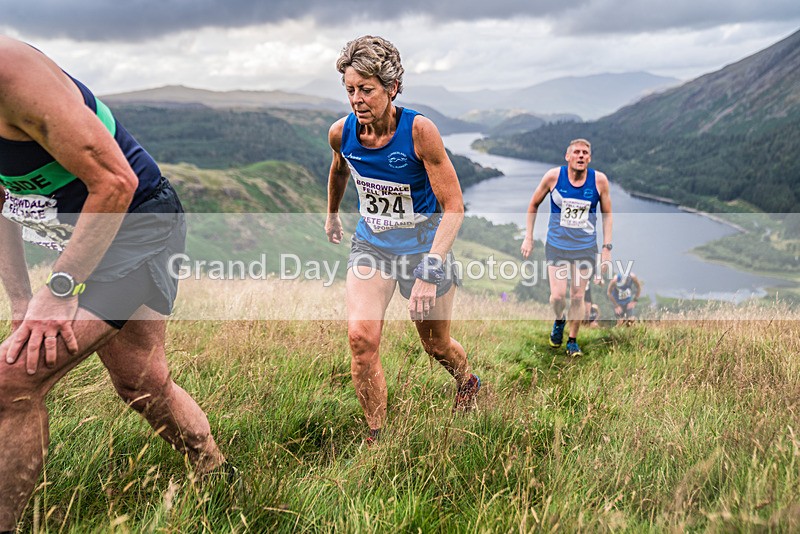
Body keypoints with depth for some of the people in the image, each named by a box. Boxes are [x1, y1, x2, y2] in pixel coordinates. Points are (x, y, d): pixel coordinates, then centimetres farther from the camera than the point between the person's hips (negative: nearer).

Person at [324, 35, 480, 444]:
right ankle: (376, 435, 2)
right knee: (361, 337, -16)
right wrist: (332, 214, 30)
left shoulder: (419, 130, -24)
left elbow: (453, 206, -22)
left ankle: (467, 380, 49)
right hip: (369, 242, 3)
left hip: (423, 243, -3)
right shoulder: (341, 132, -10)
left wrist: (430, 270, -31)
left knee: (436, 345, 13)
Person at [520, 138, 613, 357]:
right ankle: (559, 321, 28)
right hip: (556, 246, 0)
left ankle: (573, 341, 26)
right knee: (558, 296, -7)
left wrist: (607, 248, -2)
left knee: (577, 297, 6)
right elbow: (533, 205, 4)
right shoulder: (553, 176, -9)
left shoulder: (599, 180, -7)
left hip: (585, 248, 1)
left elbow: (607, 215, 3)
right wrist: (528, 238, 2)